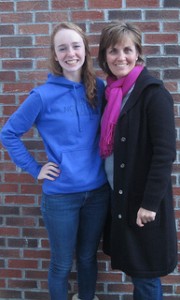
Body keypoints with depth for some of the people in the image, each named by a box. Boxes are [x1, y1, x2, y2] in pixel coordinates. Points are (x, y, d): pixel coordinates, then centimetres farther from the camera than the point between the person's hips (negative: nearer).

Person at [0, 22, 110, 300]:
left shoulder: (99, 88, 0)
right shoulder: (43, 95, -11)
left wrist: (103, 163, 3)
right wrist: (34, 169, -6)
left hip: (97, 190, 3)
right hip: (61, 195, -3)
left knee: (88, 257, 20)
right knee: (62, 264, 12)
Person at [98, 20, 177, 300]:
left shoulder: (152, 92, -14)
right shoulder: (113, 91, 8)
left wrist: (150, 203, -19)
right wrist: (112, 192, 11)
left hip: (143, 199, -7)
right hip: (118, 196, 7)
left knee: (144, 275, 6)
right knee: (133, 266, 18)